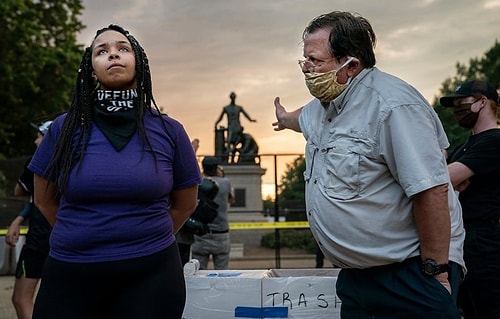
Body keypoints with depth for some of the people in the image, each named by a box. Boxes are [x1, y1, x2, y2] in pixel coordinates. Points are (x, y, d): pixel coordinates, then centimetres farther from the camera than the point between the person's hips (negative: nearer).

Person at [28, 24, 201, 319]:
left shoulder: (169, 131, -1)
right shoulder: (65, 128, 0)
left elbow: (185, 204, 11)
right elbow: (45, 200, 13)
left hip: (150, 276, 0)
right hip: (69, 276, 1)